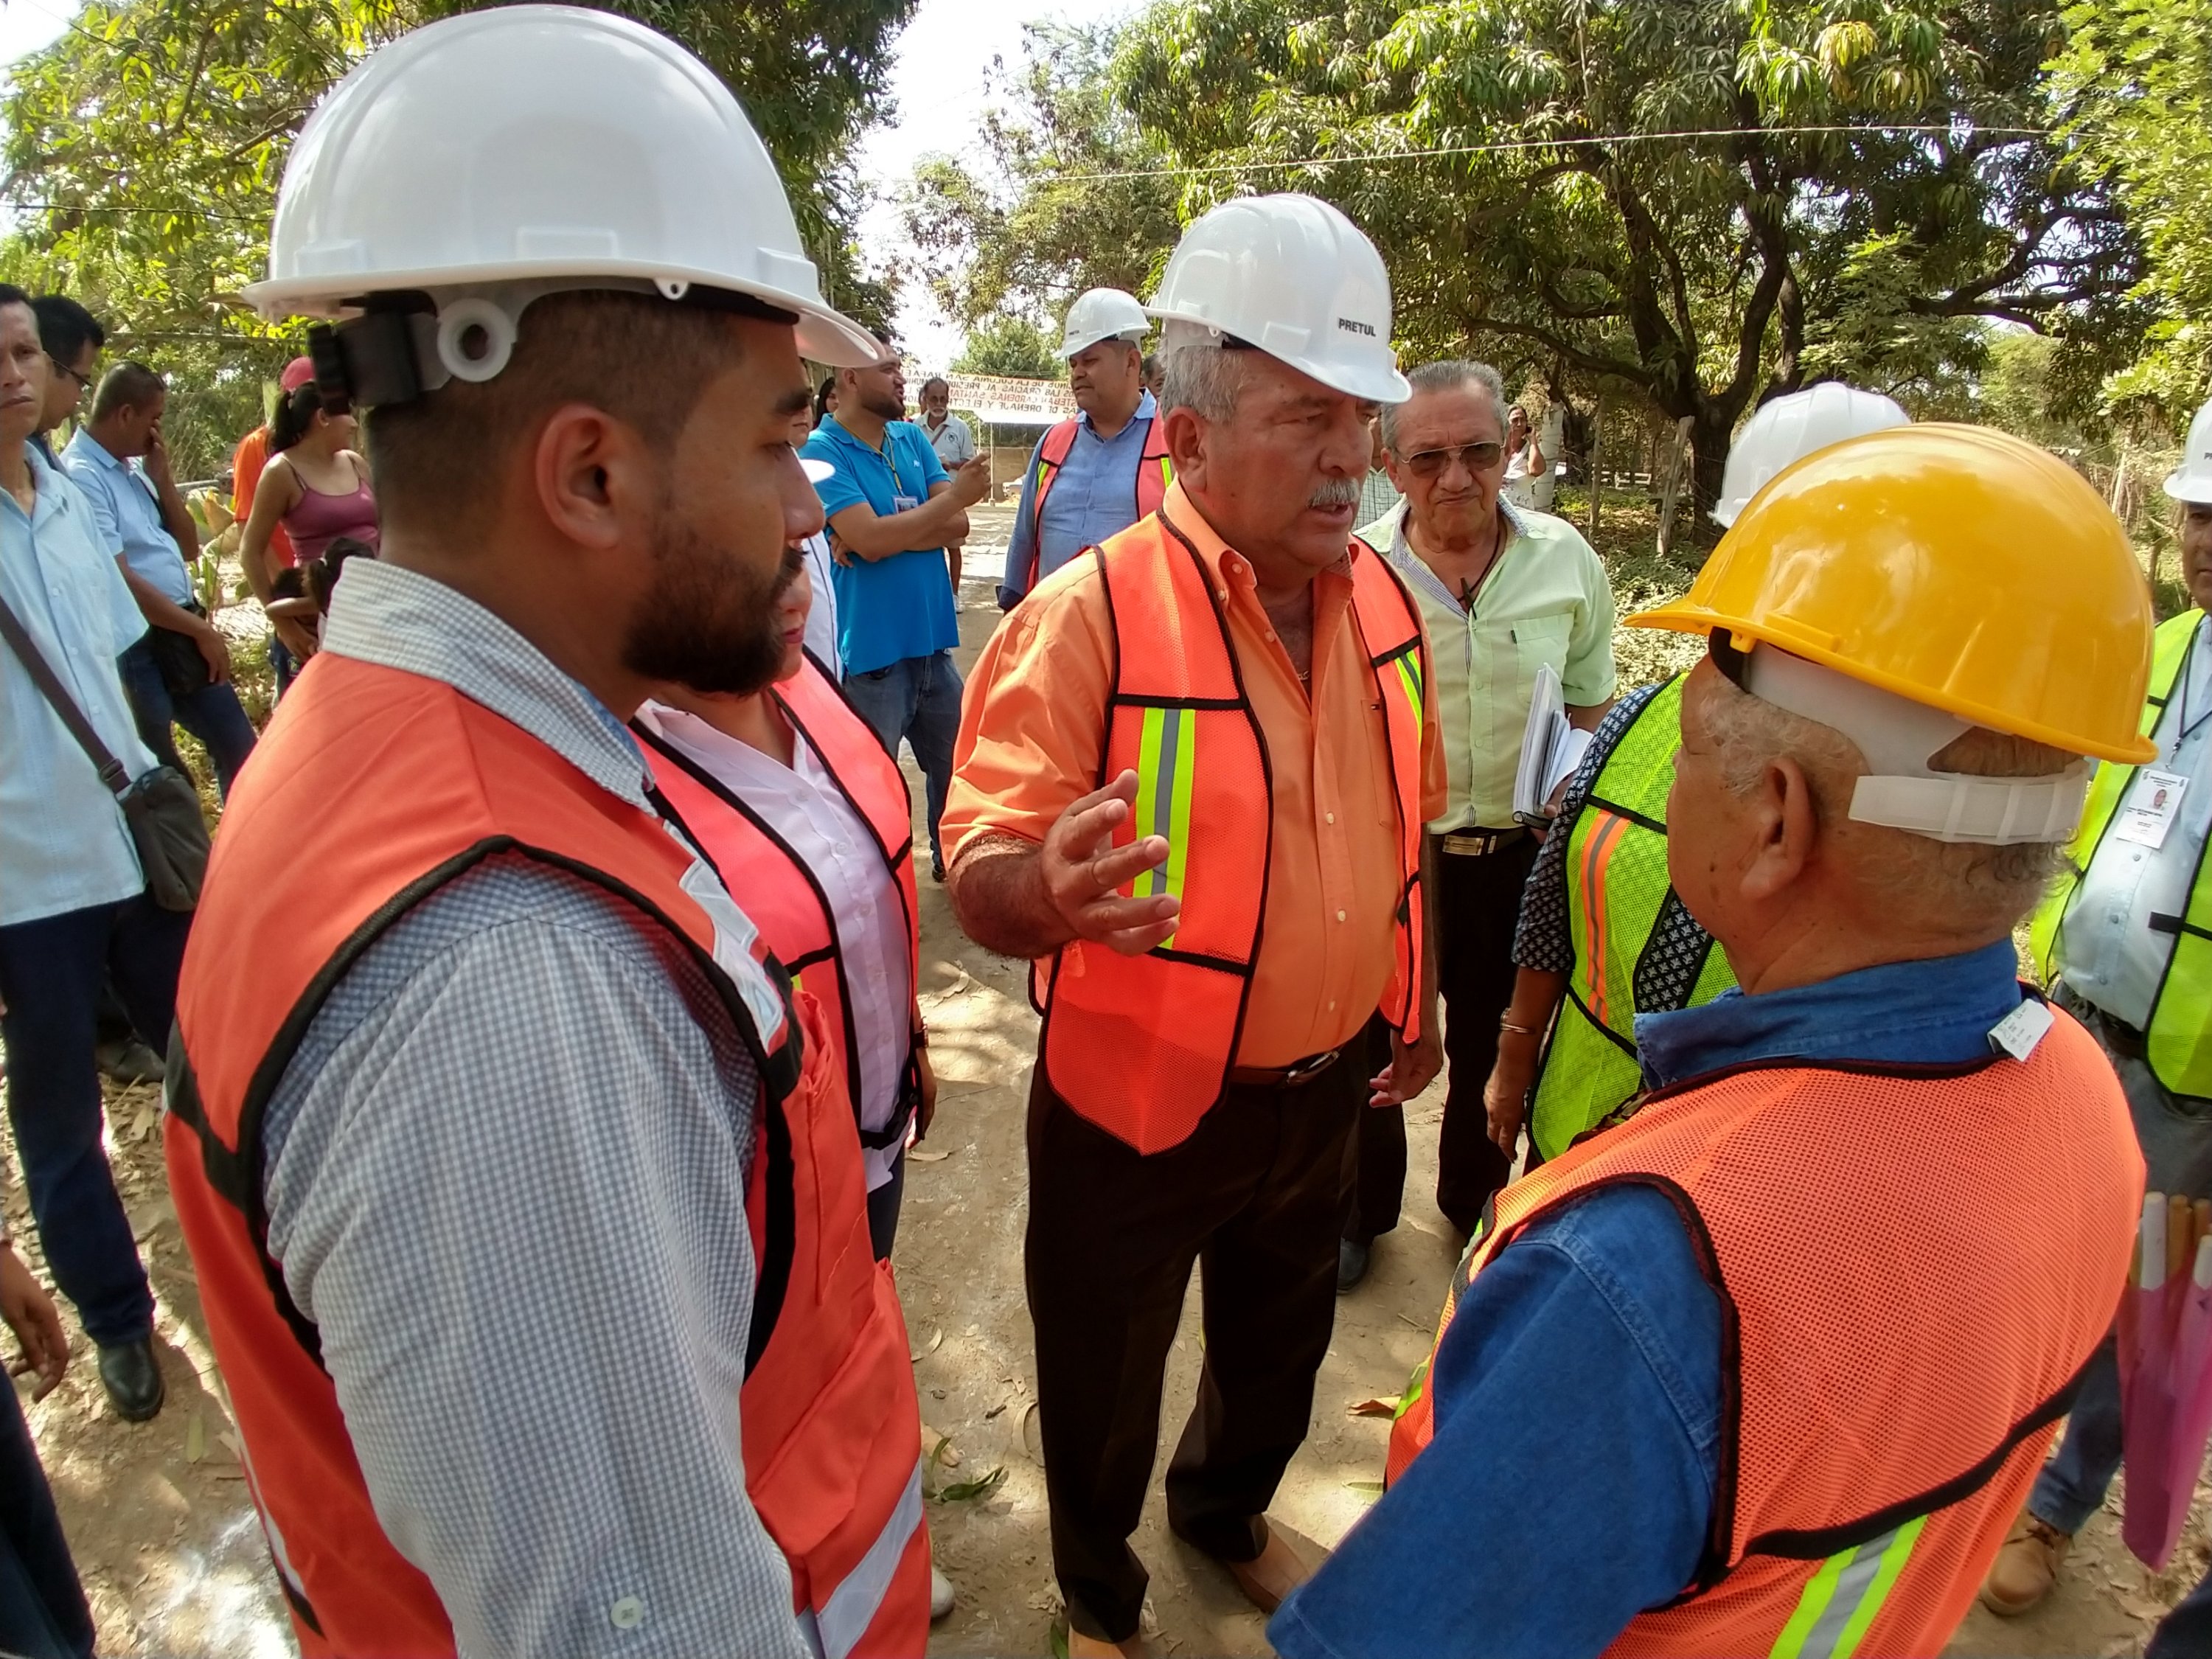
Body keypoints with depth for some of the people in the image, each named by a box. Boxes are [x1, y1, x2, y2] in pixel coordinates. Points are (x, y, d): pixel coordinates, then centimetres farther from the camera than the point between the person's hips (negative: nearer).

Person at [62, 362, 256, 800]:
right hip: (136, 648, -9)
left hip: (180, 639, 9)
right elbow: (119, 580, -19)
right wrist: (200, 628, -12)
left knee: (239, 749, 16)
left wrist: (161, 477, 5)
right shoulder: (80, 475, -15)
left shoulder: (134, 468, 11)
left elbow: (189, 548, 16)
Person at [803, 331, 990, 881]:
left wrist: (893, 534, -18)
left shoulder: (912, 438, 8)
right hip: (871, 650, -7)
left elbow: (957, 524, -1)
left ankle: (952, 860, 42)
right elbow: (868, 540, -23)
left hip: (932, 640, 7)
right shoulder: (823, 452, -11)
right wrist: (953, 496, -14)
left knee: (954, 765, 21)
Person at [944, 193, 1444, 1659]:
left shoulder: (1385, 599, -3)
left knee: (1282, 1342, 29)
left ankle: (1230, 1509, 61)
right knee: (1104, 1396, 18)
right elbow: (983, 874, -23)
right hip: (1139, 1107, -5)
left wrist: (1418, 1001, 15)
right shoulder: (1090, 615, -22)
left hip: (1324, 1086, 6)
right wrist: (1047, 892, -45)